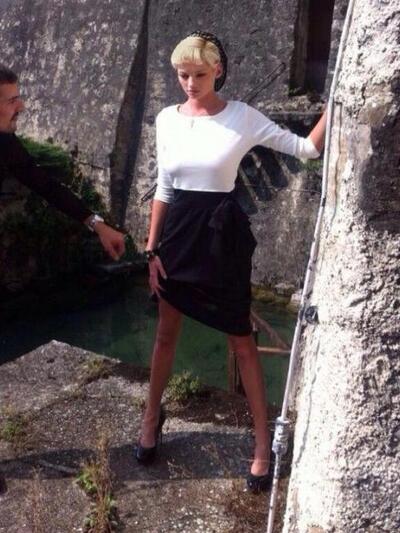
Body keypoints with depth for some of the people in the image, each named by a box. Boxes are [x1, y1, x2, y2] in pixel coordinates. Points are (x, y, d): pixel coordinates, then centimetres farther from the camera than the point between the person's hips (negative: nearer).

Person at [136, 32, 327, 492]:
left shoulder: (243, 117, -7)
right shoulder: (166, 119, 3)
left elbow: (308, 148, -7)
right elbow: (163, 188, 7)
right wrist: (152, 248, 5)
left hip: (221, 231, -3)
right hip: (178, 230, 3)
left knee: (241, 339, 3)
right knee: (166, 331, 15)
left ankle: (263, 442, 16)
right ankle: (152, 415, 38)